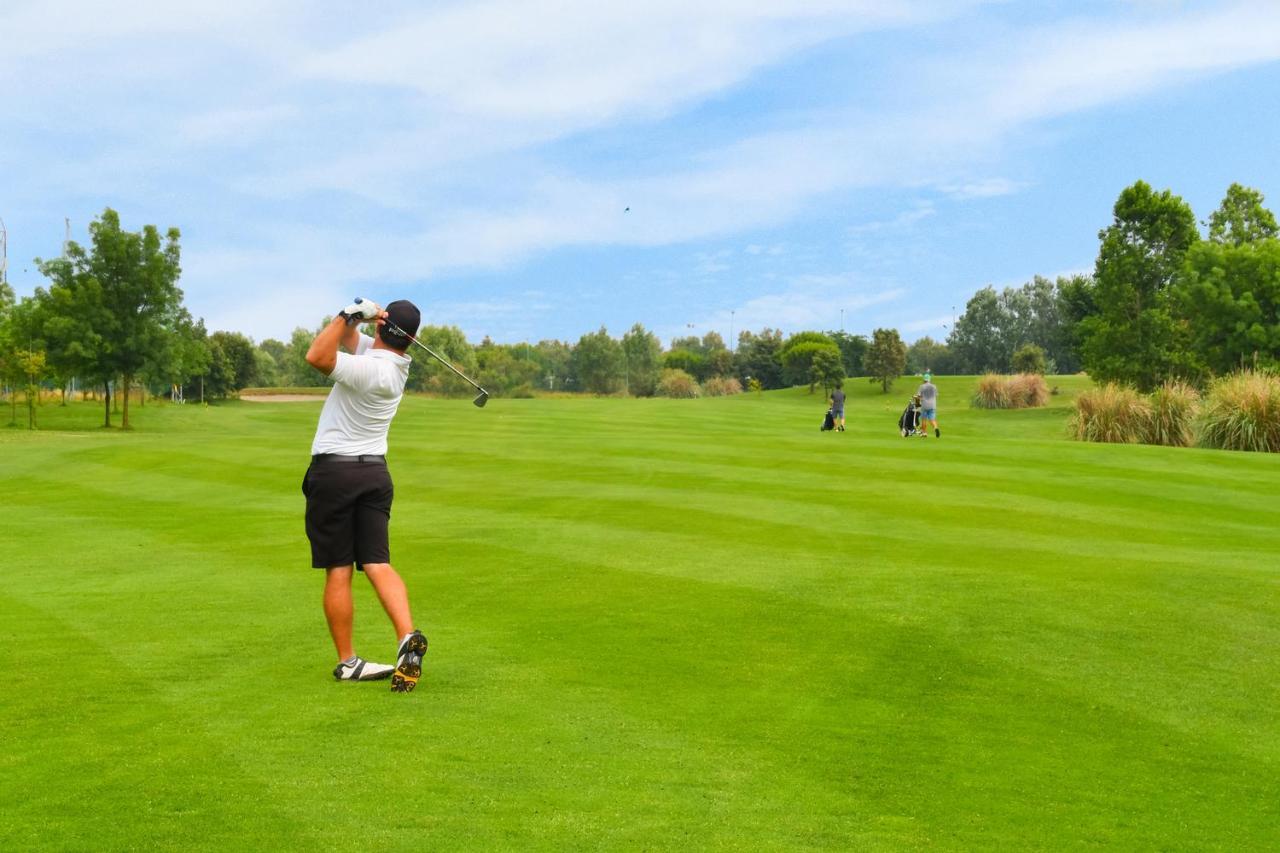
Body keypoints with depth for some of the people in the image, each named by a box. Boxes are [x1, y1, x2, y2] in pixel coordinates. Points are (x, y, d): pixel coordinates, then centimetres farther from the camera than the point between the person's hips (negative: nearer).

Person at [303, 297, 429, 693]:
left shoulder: (371, 369, -18)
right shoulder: (396, 362, 7)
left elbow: (318, 356, -26)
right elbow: (347, 335, 14)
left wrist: (350, 315, -19)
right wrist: (356, 316, -6)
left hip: (333, 471, -7)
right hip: (375, 472, 7)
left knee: (338, 572, 1)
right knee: (378, 564, 0)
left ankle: (347, 661, 5)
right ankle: (408, 637, -19)